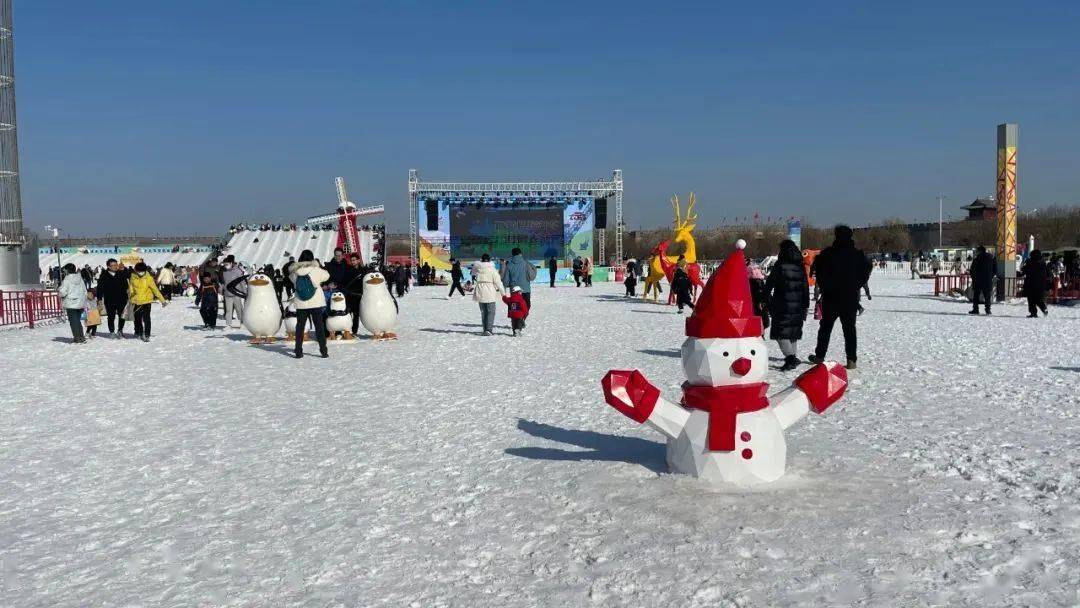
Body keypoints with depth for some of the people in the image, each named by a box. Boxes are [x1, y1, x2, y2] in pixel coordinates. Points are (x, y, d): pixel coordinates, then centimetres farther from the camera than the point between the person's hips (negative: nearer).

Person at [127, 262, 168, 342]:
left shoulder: (149, 278, -8)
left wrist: (162, 300, -8)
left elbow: (155, 289, -7)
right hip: (136, 302, 3)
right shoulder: (133, 278, -1)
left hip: (146, 301, -3)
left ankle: (147, 335, -2)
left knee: (146, 319, -7)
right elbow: (130, 288, 12)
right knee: (137, 319, 12)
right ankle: (139, 333, 29)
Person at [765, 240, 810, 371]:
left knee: (780, 332, -7)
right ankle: (792, 356, 26)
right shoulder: (801, 267, 9)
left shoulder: (779, 266, -8)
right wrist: (805, 305, 18)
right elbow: (806, 288, 13)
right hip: (798, 305, 6)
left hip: (782, 306, -6)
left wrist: (766, 298, 4)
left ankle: (791, 357, -22)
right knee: (794, 331, 19)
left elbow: (769, 284, -7)